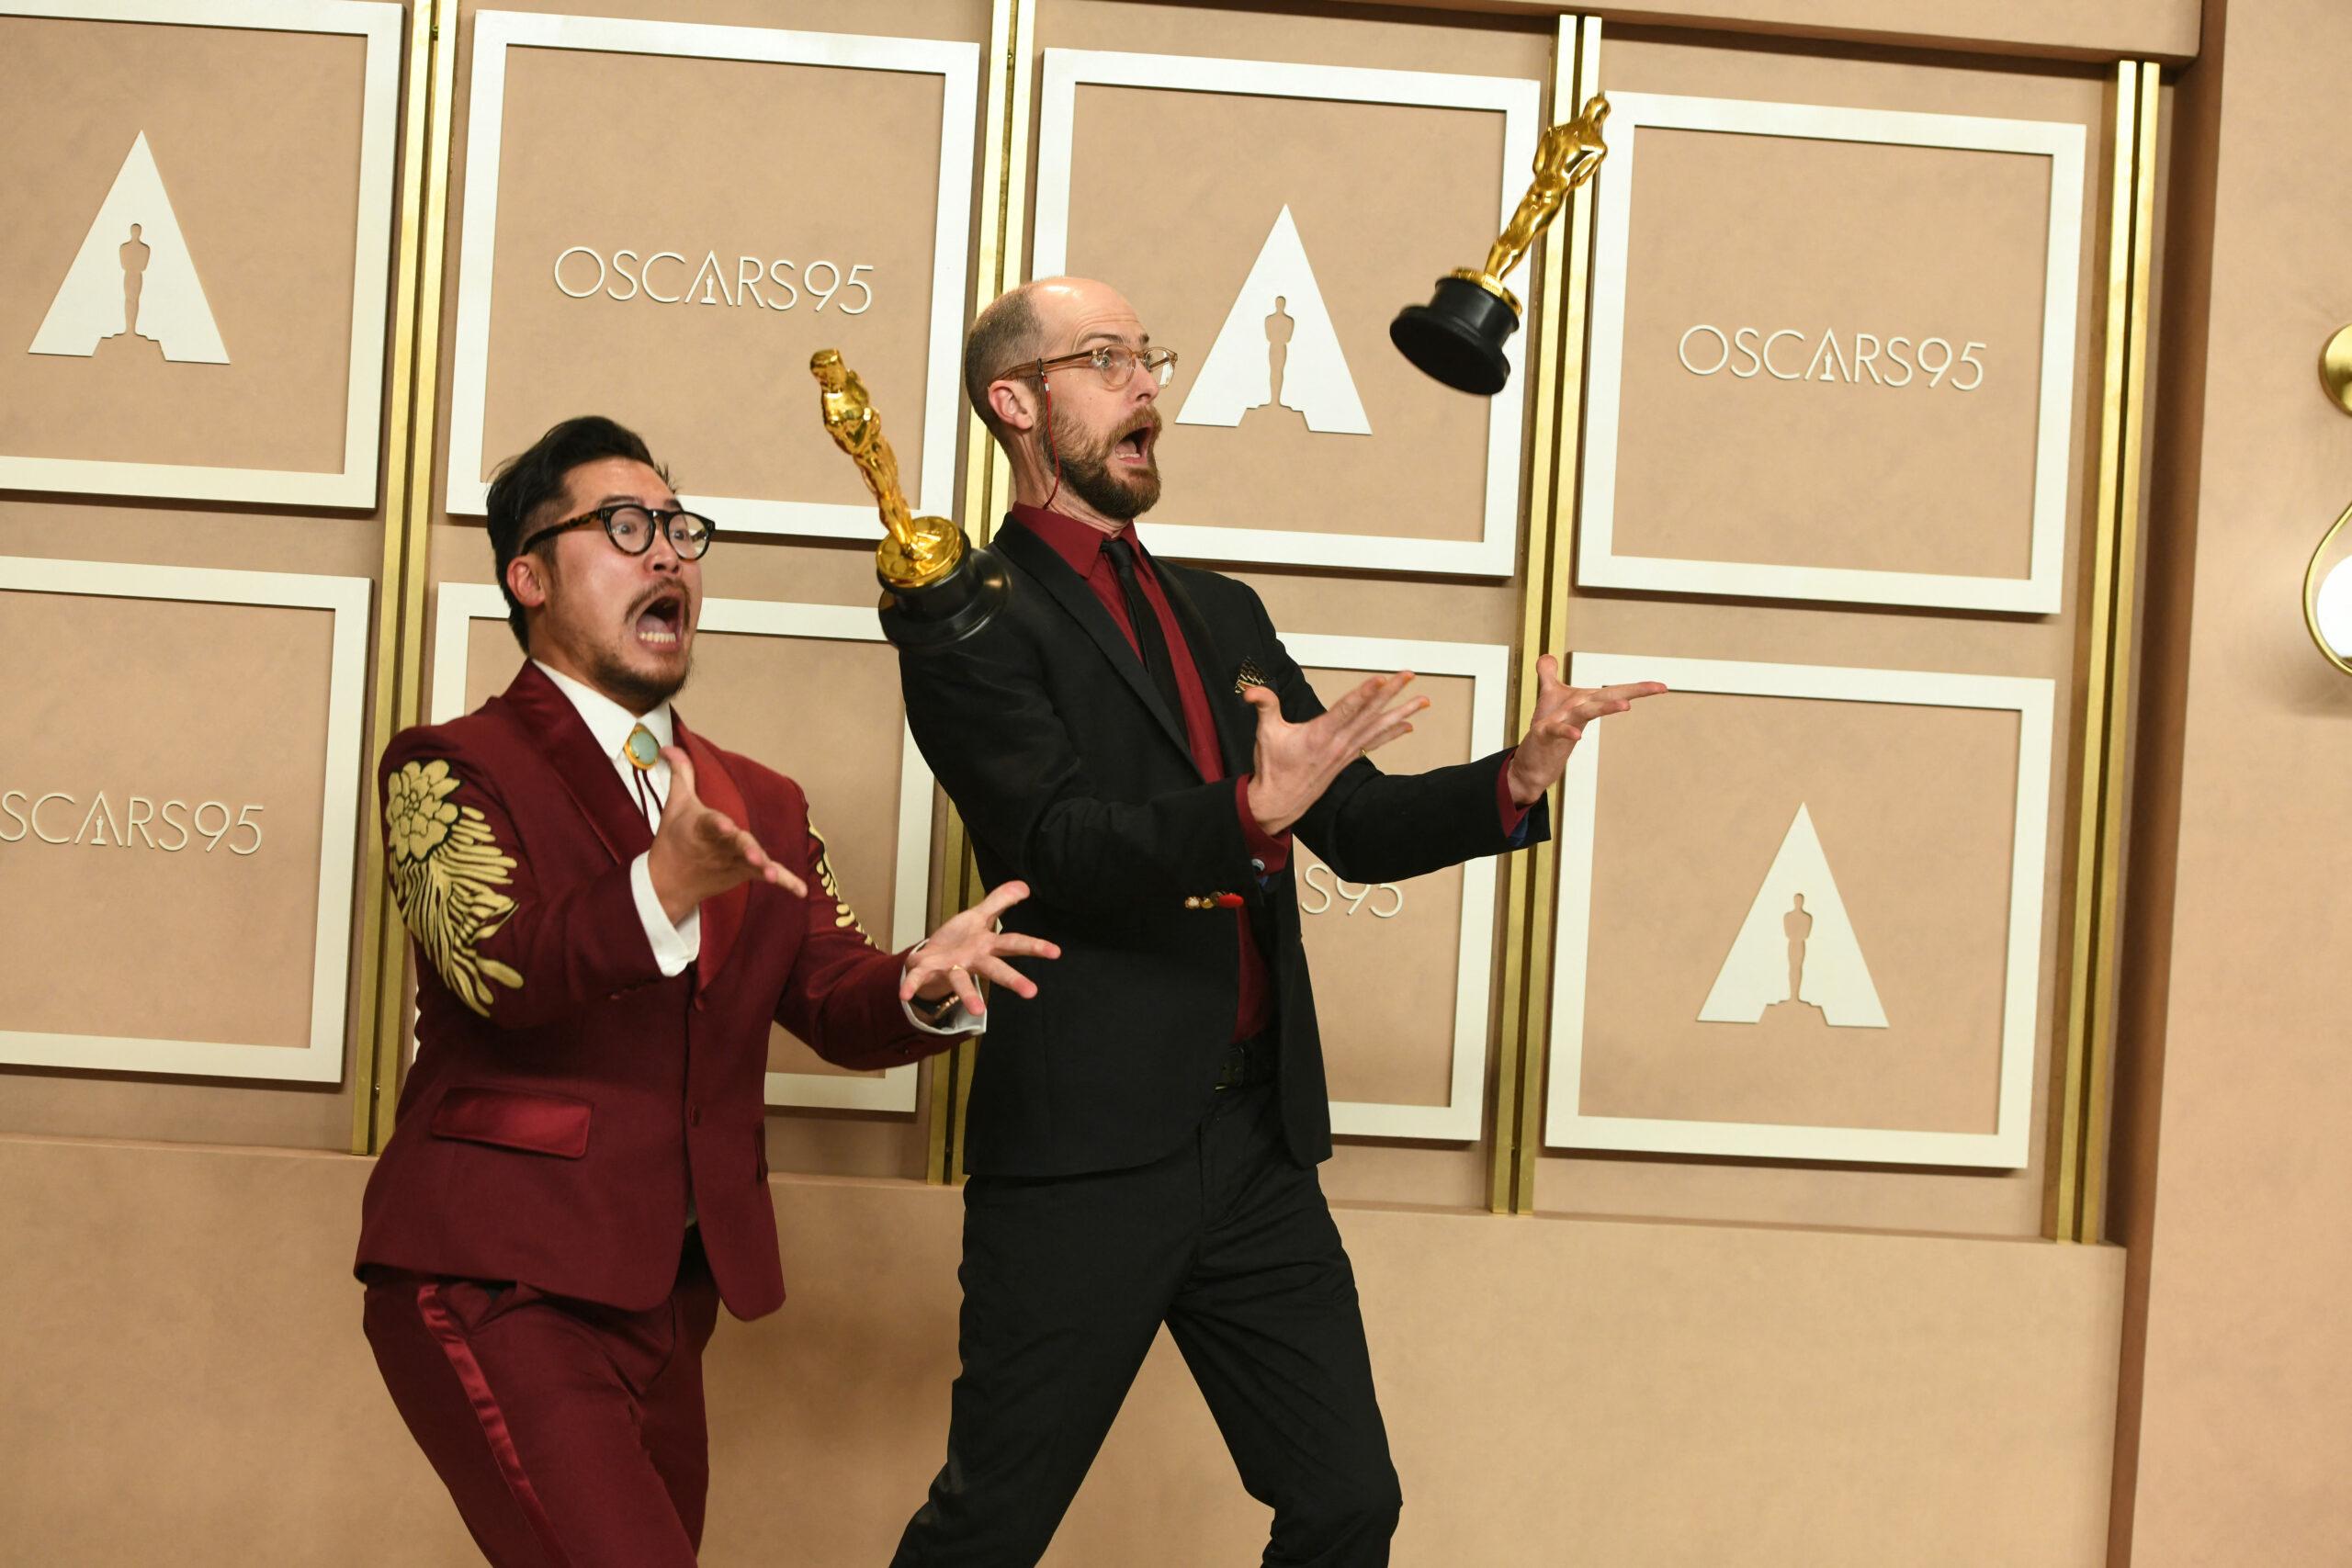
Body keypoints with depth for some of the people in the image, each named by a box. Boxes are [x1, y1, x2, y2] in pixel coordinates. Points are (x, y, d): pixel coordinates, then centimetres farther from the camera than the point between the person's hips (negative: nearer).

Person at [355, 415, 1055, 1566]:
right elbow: (494, 966, -19)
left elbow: (838, 1005, 7)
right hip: (496, 1287, -7)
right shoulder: (452, 770, -2)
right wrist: (665, 886, -36)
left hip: (665, 1300, 7)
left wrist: (923, 988, -17)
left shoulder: (760, 807, 17)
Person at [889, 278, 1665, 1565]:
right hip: (1088, 1153, -6)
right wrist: (1250, 813, -32)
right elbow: (1060, 845, -17)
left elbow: (1355, 826, 18)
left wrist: (1515, 782, 1)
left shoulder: (1222, 613, 19)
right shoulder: (971, 614, -4)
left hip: (1258, 1144, 7)